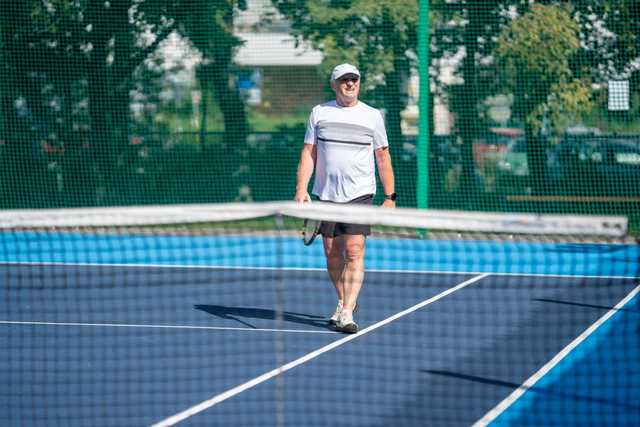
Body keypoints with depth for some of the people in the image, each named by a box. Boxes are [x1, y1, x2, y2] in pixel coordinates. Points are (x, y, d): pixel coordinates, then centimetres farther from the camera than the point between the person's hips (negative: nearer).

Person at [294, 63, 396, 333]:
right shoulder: (319, 113, 7)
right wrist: (301, 188, -6)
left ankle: (346, 314, -16)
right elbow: (308, 152, 6)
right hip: (326, 195, 2)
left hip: (359, 194, -2)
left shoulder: (372, 116, 5)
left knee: (354, 252, -12)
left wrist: (390, 196, 2)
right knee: (332, 253, 7)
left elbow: (383, 157, 7)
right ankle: (344, 301, 27)